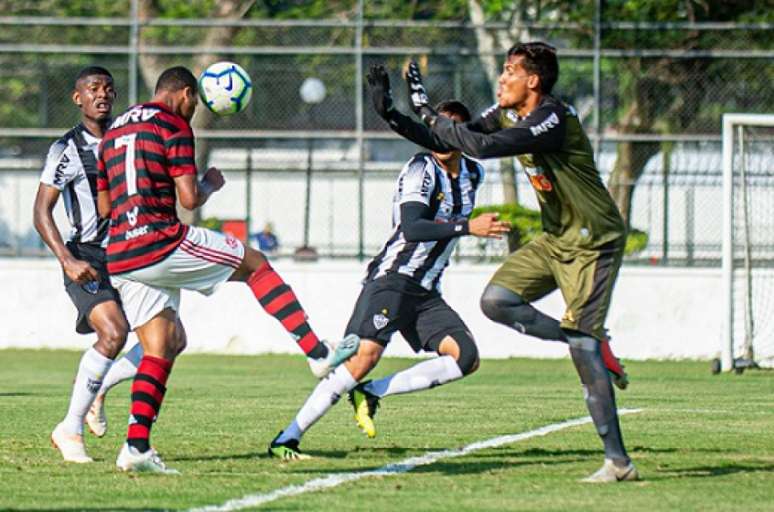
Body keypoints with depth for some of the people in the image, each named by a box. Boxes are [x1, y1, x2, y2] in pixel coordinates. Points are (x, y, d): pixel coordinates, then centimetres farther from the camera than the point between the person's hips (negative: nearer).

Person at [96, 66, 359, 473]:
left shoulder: (113, 132, 20)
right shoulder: (173, 124, -3)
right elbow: (189, 199, -9)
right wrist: (211, 183, 11)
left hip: (119, 256, 7)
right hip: (161, 241, -7)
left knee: (160, 349, 11)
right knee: (256, 265, 9)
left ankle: (136, 445, -2)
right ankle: (319, 353, 6)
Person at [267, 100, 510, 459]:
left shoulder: (473, 174, 13)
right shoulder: (421, 170, -10)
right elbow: (412, 228, -26)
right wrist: (467, 227, -30)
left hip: (427, 293, 8)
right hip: (393, 278, -7)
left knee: (466, 358, -13)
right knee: (367, 353, -26)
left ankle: (370, 393, -10)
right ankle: (286, 439, -23)